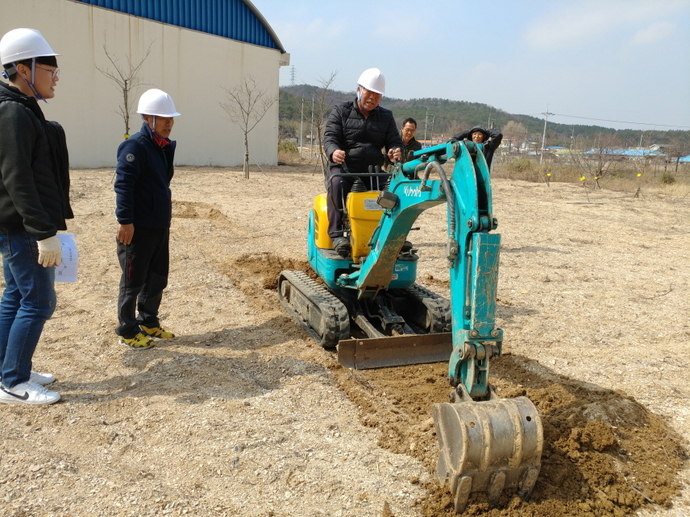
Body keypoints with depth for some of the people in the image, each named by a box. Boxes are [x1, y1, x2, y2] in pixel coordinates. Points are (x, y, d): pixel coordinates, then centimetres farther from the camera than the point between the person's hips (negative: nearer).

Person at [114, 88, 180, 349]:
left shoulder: (167, 146, 11)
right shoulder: (135, 146, -14)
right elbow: (123, 184, -19)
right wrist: (125, 221, -23)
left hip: (160, 226, 8)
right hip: (138, 228, -8)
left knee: (158, 278, 16)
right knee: (133, 281, 3)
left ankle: (149, 322, 32)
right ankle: (127, 331, 16)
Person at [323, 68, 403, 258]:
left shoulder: (386, 117, 16)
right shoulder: (340, 112, 7)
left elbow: (394, 141, 10)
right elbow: (330, 137, -5)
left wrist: (395, 151, -18)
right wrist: (334, 151, -31)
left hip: (373, 169, 3)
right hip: (343, 166, -3)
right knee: (337, 183, -37)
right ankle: (337, 234, -36)